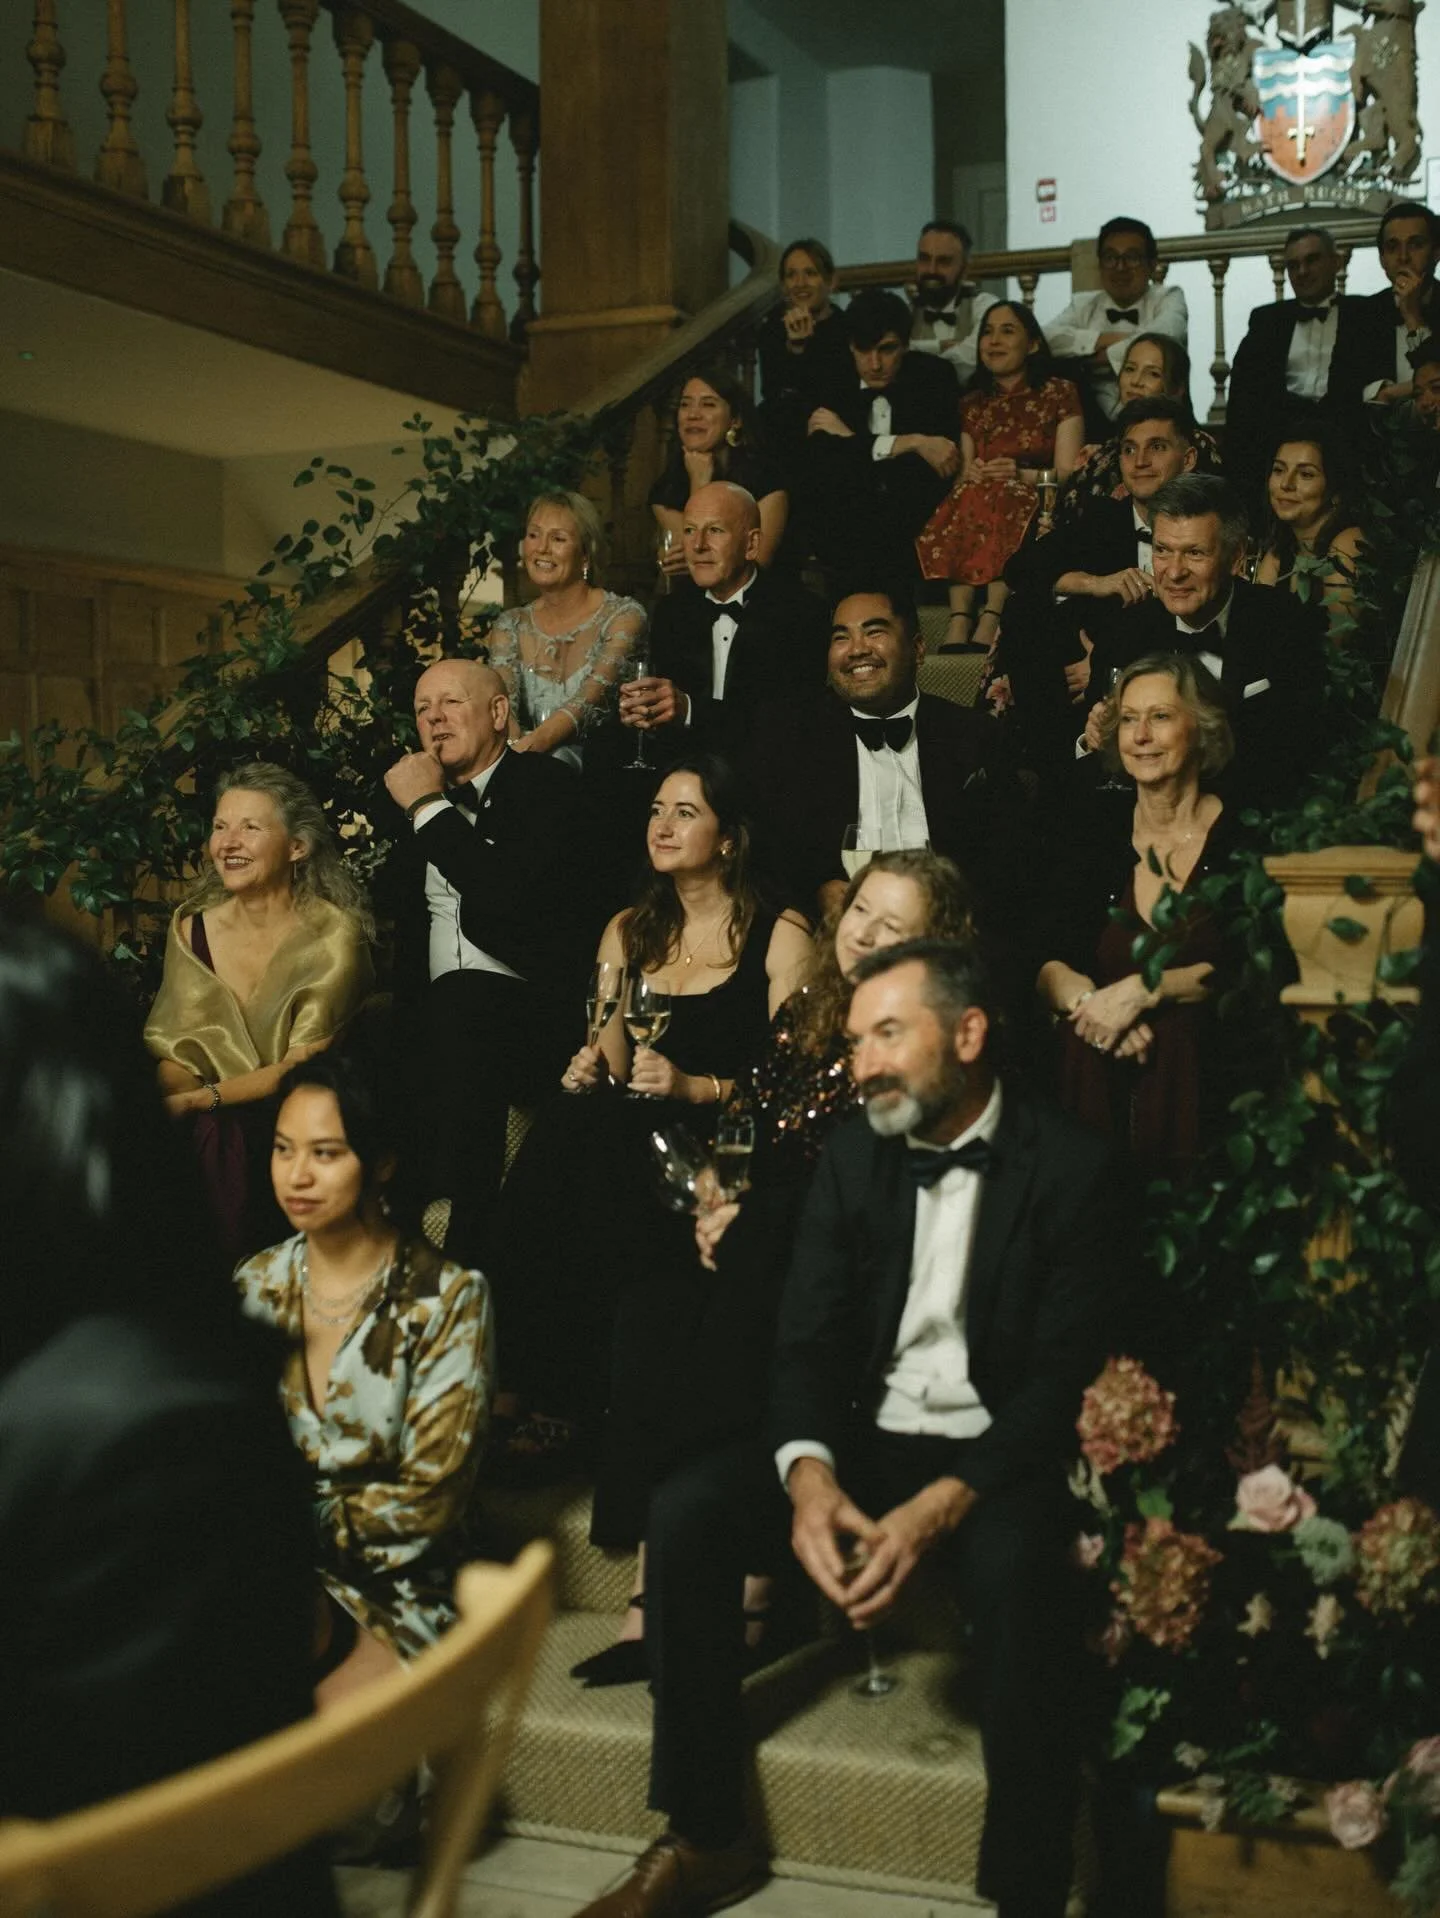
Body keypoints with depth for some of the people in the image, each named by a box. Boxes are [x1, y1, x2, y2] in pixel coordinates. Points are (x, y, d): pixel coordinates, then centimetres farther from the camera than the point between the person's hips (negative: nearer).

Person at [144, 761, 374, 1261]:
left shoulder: (333, 935, -6)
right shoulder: (191, 929, 8)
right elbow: (178, 1055, 6)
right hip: (212, 1126, 4)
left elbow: (305, 1066, -11)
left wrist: (199, 1099, -21)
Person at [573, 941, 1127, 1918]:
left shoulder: (1074, 1168, -8)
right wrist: (808, 1473, -19)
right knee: (685, 1512, -18)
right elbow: (807, 1339, 2)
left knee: (1019, 1572, -37)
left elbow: (1065, 1378, -14)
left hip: (993, 1458, -5)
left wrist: (938, 1507, -27)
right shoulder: (854, 1153, 6)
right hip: (863, 1439, 5)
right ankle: (707, 1839, -6)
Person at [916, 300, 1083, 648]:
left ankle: (990, 620, -49)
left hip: (1035, 505, -3)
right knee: (969, 499, -32)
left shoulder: (1059, 394, 10)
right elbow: (963, 475, 12)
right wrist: (970, 475, -13)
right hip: (977, 500, 3)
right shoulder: (972, 404, 21)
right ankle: (960, 617, -46)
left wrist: (1023, 475, -20)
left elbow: (1068, 474, -1)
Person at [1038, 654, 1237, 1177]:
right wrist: (1087, 999, -16)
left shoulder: (1246, 836, 2)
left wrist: (1144, 991, -16)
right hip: (1096, 1072, 3)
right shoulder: (1095, 829, 11)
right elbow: (1047, 965, 5)